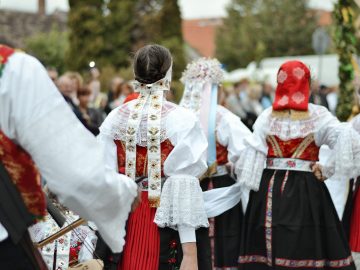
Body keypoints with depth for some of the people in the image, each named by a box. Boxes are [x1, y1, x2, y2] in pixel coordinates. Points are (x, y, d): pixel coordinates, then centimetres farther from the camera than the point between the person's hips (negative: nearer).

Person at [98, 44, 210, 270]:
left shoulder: (115, 118, 1)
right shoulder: (182, 120, -10)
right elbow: (184, 188, -15)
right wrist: (190, 251, -15)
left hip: (126, 221, 4)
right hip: (168, 223, -4)